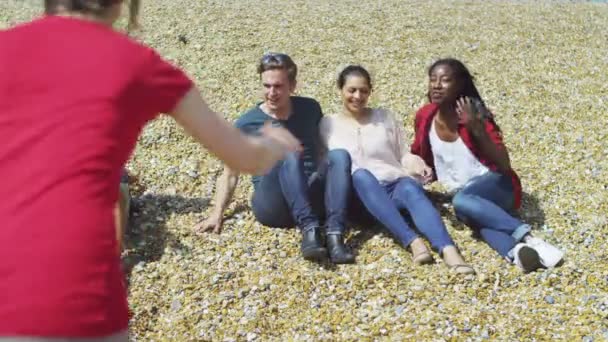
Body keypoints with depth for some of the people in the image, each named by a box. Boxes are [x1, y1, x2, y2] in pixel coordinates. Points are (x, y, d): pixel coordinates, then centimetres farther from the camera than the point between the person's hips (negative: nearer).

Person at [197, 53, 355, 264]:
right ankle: (309, 230, -45)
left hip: (312, 199, 3)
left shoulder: (310, 109, 11)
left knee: (339, 155, -26)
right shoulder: (247, 124, 4)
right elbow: (230, 174, 6)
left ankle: (334, 235, -40)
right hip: (272, 205, -3)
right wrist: (217, 213, -6)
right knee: (288, 157, -33)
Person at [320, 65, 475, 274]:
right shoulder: (328, 124, 16)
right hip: (360, 195, -1)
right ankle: (413, 241, -50)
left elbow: (403, 154, 17)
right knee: (360, 175, -37)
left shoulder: (385, 117, 18)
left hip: (397, 185, 1)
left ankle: (448, 251, -60)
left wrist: (415, 163, -6)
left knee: (410, 189, -36)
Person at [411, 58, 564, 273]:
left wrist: (476, 130, -32)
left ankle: (525, 237, -41)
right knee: (474, 215, -36)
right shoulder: (424, 117, 1)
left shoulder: (475, 115, -13)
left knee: (462, 201, -38)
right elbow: (419, 156, 21)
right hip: (461, 193, 3)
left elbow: (504, 165, -21)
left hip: (494, 184, -3)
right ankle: (516, 250, -58)